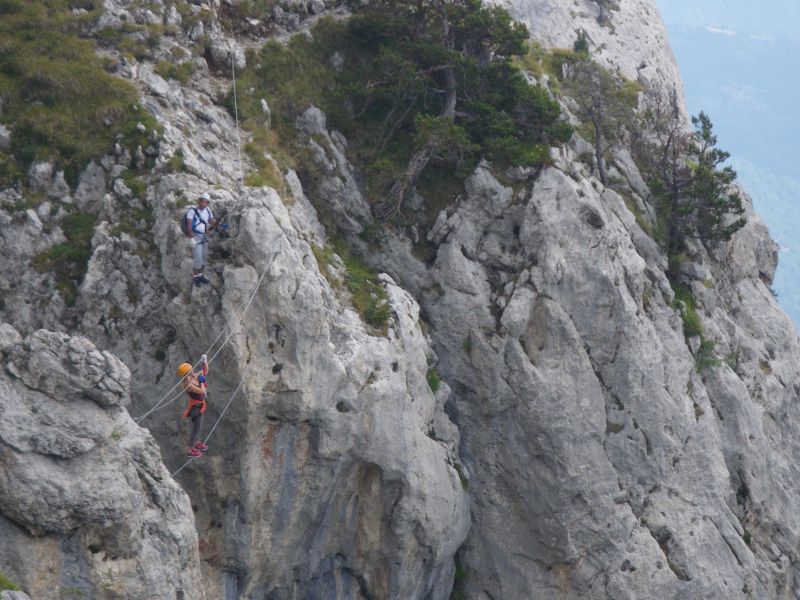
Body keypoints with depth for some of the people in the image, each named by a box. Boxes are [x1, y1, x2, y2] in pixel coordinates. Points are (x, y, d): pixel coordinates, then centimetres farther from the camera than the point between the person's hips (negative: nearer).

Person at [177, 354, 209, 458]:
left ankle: (197, 443, 47)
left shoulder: (194, 376, -5)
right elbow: (202, 391, -32)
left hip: (198, 405, 9)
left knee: (198, 426, 26)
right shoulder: (188, 384, -30)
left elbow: (205, 371, 8)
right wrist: (201, 381, -19)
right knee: (196, 428, 0)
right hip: (195, 407, -9)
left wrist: (205, 361, -6)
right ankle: (190, 451, 11)